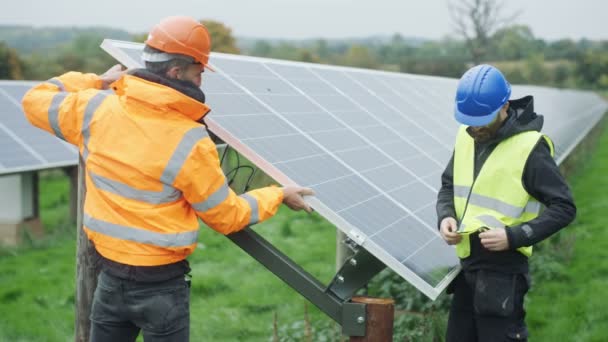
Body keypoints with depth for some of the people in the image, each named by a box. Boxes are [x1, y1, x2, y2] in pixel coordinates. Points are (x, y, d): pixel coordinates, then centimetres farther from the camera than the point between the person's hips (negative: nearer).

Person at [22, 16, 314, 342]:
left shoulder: (97, 108, -9)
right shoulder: (190, 142, -20)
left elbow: (36, 101, 10)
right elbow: (226, 217, -8)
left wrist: (98, 81, 17)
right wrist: (278, 195, 7)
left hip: (110, 277, 4)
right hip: (162, 284, -4)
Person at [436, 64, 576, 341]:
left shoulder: (529, 147, -17)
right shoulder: (466, 136, 4)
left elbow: (564, 208, -14)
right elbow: (448, 185, 15)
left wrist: (514, 236, -24)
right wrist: (445, 216, -6)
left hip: (502, 273, -7)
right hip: (466, 266, 7)